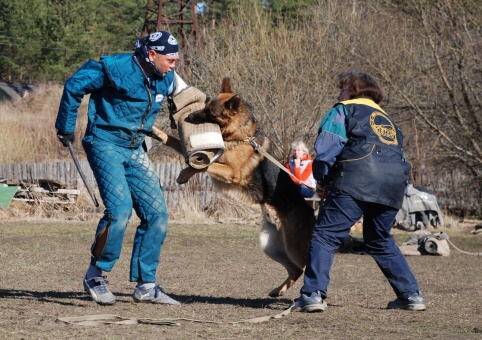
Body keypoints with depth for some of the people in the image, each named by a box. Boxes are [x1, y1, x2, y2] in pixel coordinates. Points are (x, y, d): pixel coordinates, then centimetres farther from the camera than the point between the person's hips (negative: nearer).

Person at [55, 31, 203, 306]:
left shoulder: (166, 79, 3)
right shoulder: (115, 69, -16)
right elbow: (74, 86, -9)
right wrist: (66, 127, -1)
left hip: (135, 150, 7)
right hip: (105, 145, -7)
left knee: (157, 213, 0)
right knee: (120, 208, -23)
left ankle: (146, 285, 8)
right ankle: (96, 275, -7)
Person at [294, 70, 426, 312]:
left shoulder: (344, 110, 14)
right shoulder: (386, 120, 33)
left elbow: (325, 149, -1)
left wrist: (322, 181, 10)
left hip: (358, 179, -6)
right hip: (394, 184, 6)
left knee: (325, 235, -4)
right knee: (381, 242, 24)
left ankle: (313, 295, -17)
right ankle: (411, 295, 19)